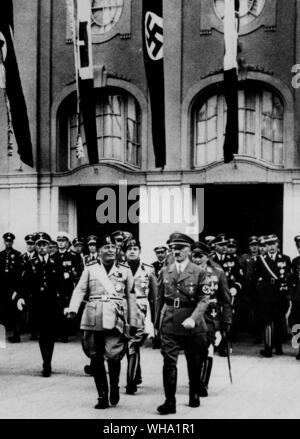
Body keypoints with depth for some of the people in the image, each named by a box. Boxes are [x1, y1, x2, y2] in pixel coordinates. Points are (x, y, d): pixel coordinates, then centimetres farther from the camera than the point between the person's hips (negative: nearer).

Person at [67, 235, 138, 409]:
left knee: (113, 355, -14)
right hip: (93, 318, 1)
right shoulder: (90, 268, 11)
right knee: (96, 358, 3)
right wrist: (73, 310, -12)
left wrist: (133, 322, 10)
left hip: (116, 318, -1)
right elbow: (80, 290, 4)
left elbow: (131, 297, 13)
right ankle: (102, 396, 13)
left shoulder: (125, 270, 12)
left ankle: (114, 387, 12)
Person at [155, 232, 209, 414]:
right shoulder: (165, 272, 9)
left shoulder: (199, 272, -2)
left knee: (194, 362, 12)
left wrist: (193, 318, -24)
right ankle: (170, 401, -7)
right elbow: (160, 299, 14)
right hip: (169, 324, 1)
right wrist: (157, 322, 11)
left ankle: (195, 395, 32)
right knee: (169, 362, -8)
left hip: (192, 325, -1)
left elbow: (204, 299, -9)